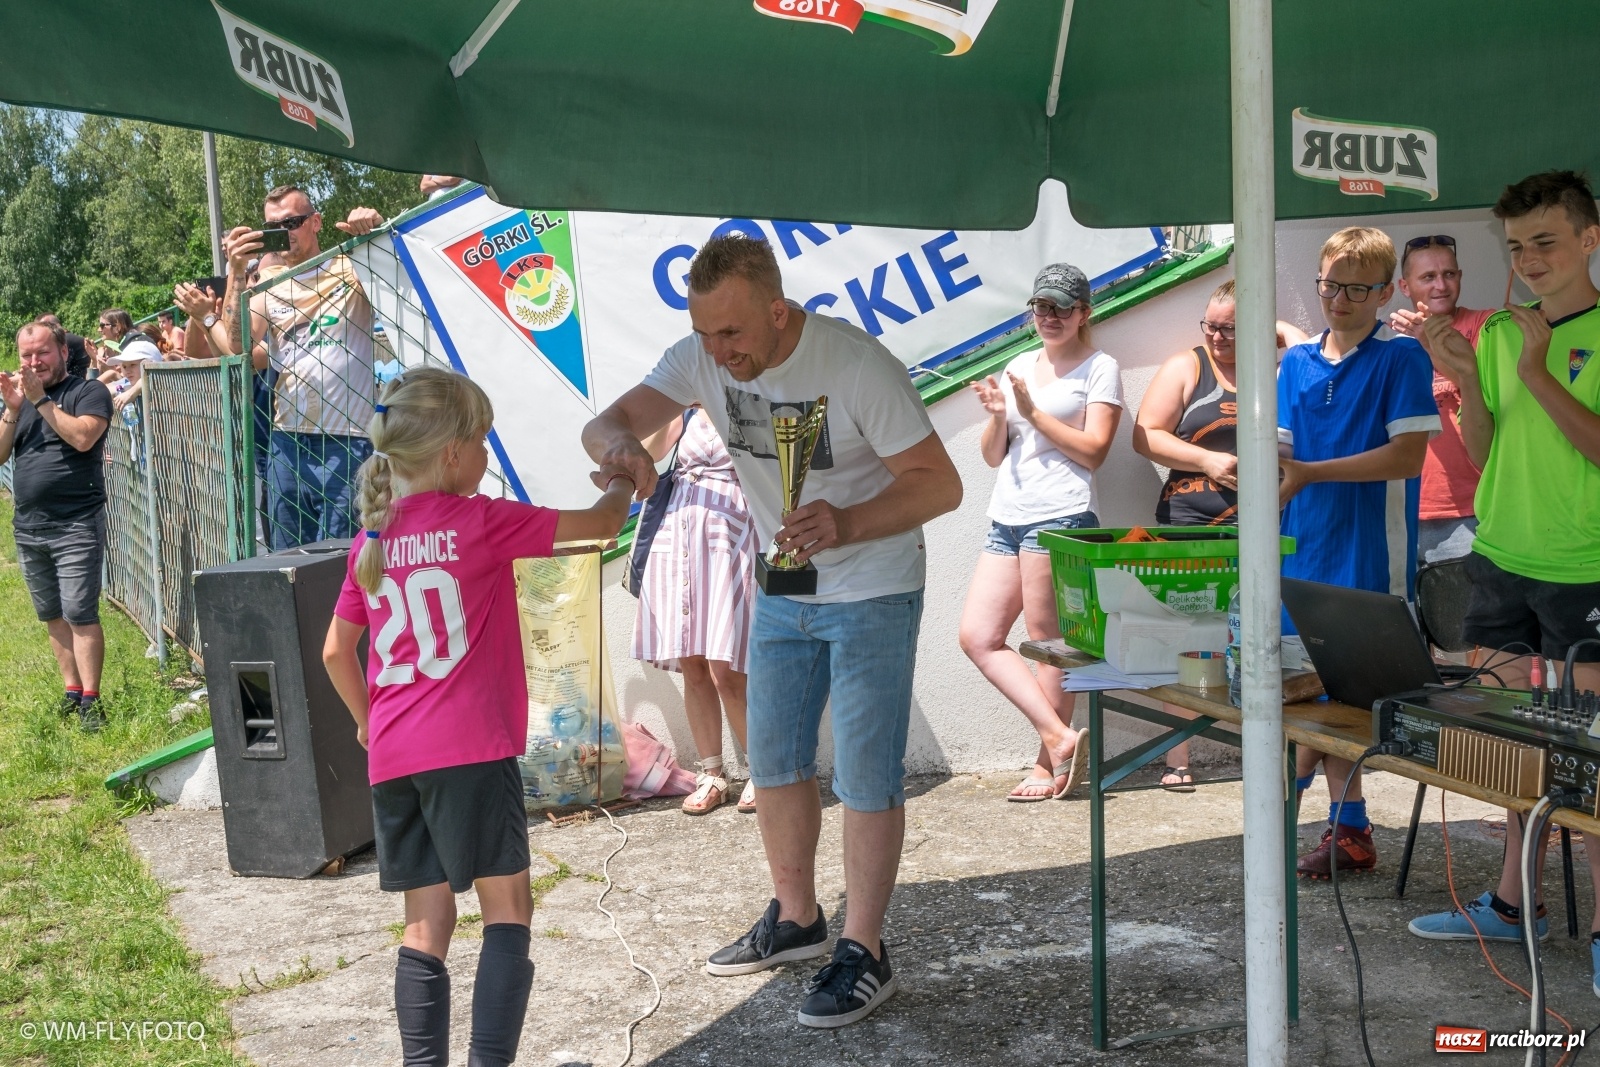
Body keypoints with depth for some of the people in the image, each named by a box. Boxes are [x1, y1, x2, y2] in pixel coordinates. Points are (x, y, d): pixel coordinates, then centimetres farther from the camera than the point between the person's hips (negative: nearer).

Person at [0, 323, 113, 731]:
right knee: (53, 616, 10)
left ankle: (90, 698, -5)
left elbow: (82, 438, -20)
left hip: (76, 526, -6)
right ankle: (71, 690, 18)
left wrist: (41, 400, -17)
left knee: (80, 615, -9)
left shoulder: (88, 391, -3)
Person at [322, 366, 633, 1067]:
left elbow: (335, 652, 17)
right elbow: (600, 525, 1)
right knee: (507, 910, 4)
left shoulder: (371, 541, 11)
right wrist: (621, 485, 22)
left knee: (427, 922, 13)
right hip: (470, 748, -6)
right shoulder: (479, 521, -6)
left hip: (392, 756, 6)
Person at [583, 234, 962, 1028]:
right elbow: (607, 423, -13)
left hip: (873, 595, -6)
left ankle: (865, 954, 11)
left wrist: (845, 526, -41)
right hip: (781, 592, 6)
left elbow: (939, 483, -25)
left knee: (865, 776, -2)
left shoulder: (857, 366, -26)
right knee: (774, 762, 14)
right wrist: (619, 442, -39)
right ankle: (795, 919, 32)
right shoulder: (702, 358, -10)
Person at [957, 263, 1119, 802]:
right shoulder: (1018, 367, 20)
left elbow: (1093, 451, -7)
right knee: (978, 637, 0)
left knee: (1049, 644, -3)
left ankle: (1050, 763, 8)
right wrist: (998, 415, -1)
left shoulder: (1100, 368, 2)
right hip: (1006, 520, 8)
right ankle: (1060, 737, 2)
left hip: (1059, 517, -7)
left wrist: (1032, 412, -10)